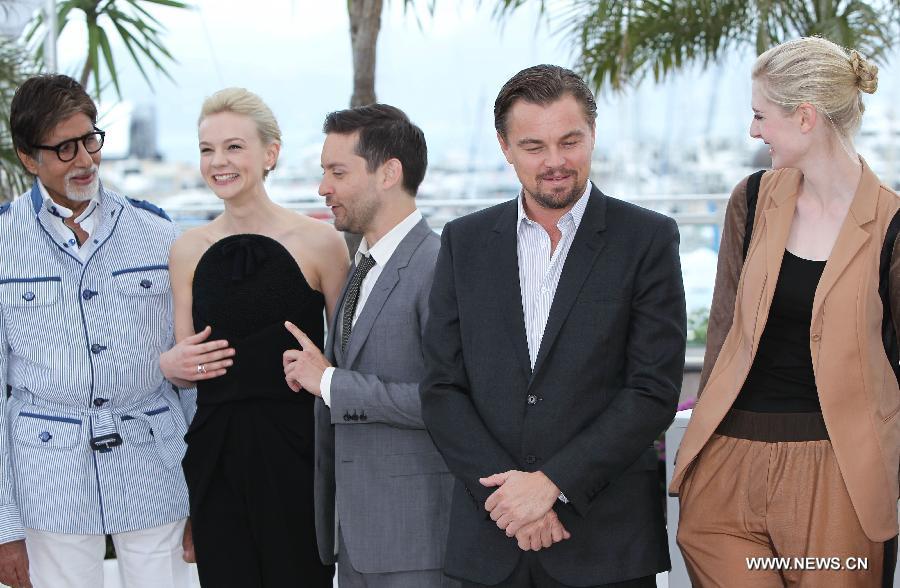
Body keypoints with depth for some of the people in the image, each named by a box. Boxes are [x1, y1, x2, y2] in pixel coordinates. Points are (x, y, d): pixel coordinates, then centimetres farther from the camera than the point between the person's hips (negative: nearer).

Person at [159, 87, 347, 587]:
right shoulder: (188, 250, 6)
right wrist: (172, 365, -6)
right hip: (215, 452, 3)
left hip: (296, 449, -3)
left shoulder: (319, 241, -4)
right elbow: (184, 365, 14)